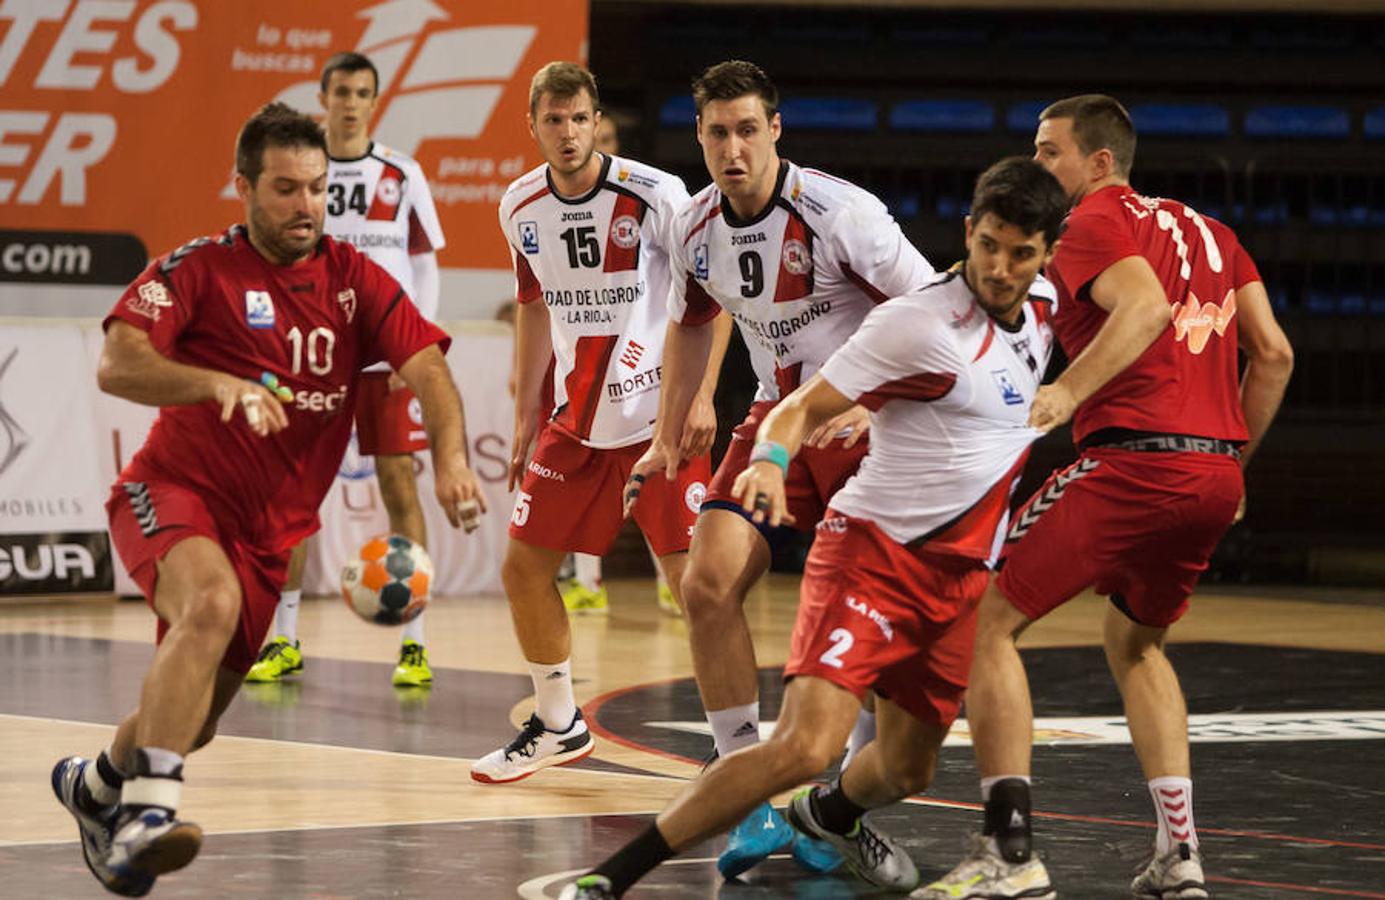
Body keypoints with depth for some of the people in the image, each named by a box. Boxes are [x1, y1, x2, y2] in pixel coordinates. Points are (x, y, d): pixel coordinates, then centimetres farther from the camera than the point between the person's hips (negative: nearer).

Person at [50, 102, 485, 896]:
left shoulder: (354, 280, 2)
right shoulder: (199, 269, -7)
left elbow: (428, 368, -10)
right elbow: (117, 366, -20)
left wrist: (451, 455, -31)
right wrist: (220, 384, -37)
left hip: (272, 529, 5)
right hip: (176, 493, -5)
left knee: (194, 720, 9)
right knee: (212, 604, -37)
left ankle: (97, 784, 42)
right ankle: (148, 813, -42)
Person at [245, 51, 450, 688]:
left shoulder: (401, 175, 2)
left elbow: (424, 266, 4)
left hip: (387, 357, -2)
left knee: (398, 485, -4)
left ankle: (414, 644, 0)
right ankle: (284, 641, 11)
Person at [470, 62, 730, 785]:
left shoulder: (653, 195, -14)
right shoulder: (520, 208, 3)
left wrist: (702, 397, -17)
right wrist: (525, 419, 16)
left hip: (659, 418, -6)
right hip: (576, 420, 6)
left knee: (693, 577, -12)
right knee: (523, 567, 6)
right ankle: (559, 727, 24)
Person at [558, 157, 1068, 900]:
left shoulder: (1042, 307, 4)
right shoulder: (917, 323, -18)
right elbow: (799, 409, -17)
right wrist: (771, 460, -35)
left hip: (960, 573, 7)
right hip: (873, 550, -7)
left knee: (906, 768, 17)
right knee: (804, 746, -24)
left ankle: (832, 815, 54)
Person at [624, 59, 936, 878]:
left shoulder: (837, 211, -20)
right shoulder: (697, 230, -1)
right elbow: (691, 326, 20)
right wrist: (668, 439, 18)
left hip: (867, 422, -5)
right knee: (708, 586, -10)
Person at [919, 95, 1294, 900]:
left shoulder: (1094, 223, -1)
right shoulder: (1206, 229, 21)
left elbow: (1145, 307, -22)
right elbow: (1274, 355, 18)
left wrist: (1067, 393, -31)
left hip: (1133, 462, -8)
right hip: (1217, 471, 8)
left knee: (989, 621, 1)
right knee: (1136, 642, 28)